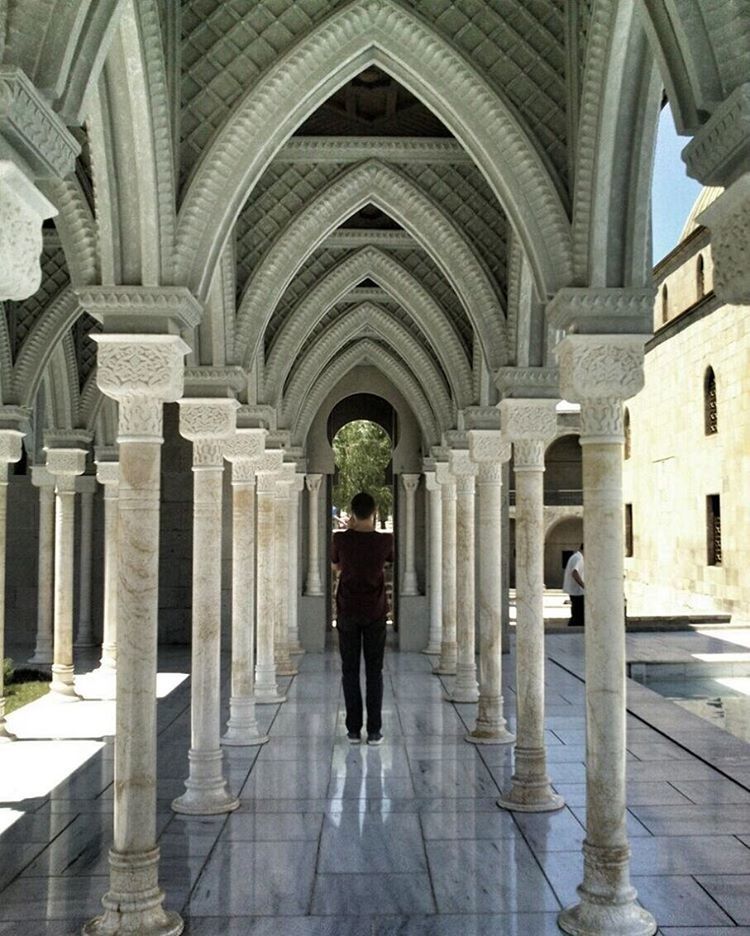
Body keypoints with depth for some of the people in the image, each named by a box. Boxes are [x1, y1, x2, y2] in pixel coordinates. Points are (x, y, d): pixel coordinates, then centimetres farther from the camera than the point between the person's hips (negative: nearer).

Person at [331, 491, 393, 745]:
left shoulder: (341, 539, -10)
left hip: (347, 612, 0)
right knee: (374, 671, 6)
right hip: (375, 612, 0)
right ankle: (374, 731, 6)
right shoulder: (385, 540, -9)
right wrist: (372, 529, 13)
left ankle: (353, 729, 8)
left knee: (350, 671, 7)